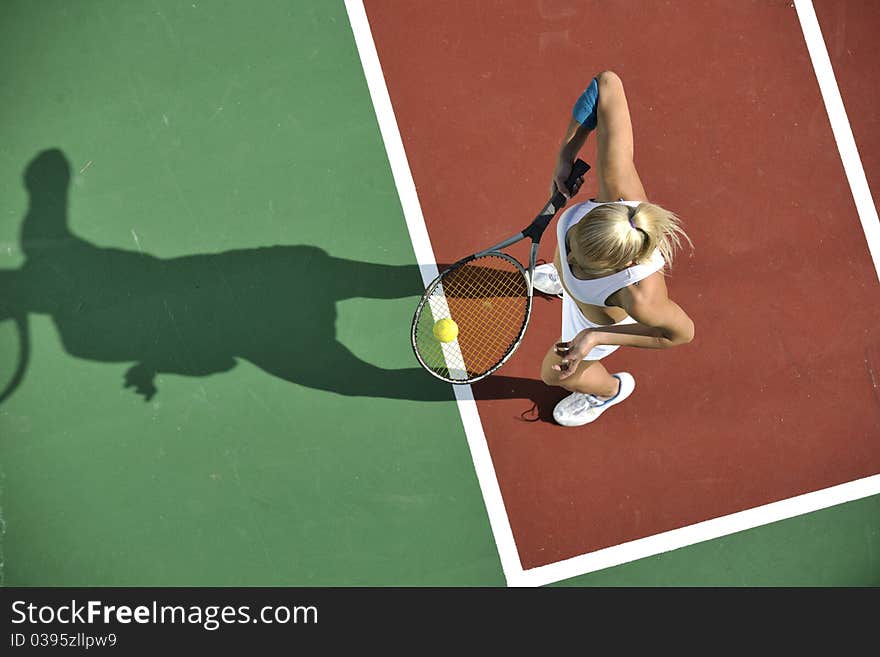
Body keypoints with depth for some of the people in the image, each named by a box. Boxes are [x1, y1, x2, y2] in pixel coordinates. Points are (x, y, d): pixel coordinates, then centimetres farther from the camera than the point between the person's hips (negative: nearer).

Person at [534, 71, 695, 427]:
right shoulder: (618, 186, -47)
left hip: (600, 317, -3)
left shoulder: (642, 297, -52)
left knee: (554, 372, 27)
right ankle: (565, 281, 80)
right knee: (559, 268, 40)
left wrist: (594, 338, -33)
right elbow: (607, 82, -42)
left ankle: (610, 389, 61)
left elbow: (681, 331, -28)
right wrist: (565, 156, -36)